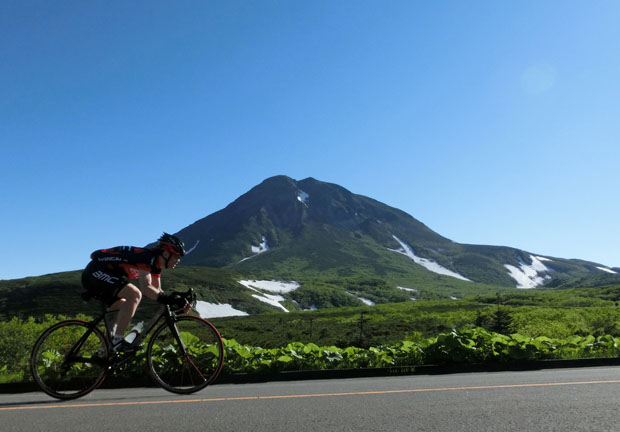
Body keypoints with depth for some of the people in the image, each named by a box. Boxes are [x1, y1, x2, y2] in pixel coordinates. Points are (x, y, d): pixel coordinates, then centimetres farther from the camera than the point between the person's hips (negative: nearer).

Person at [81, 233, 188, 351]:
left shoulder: (156, 262, 7)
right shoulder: (147, 257, -22)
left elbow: (157, 291, 11)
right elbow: (145, 287, -33)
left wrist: (175, 299, -3)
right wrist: (168, 298, -39)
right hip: (96, 271, -10)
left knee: (126, 312, 13)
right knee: (135, 294, -25)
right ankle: (117, 342, -21)